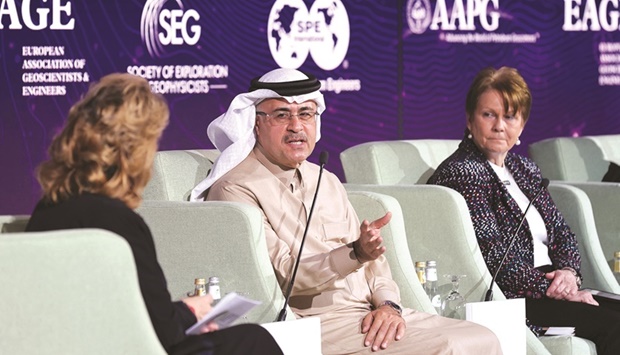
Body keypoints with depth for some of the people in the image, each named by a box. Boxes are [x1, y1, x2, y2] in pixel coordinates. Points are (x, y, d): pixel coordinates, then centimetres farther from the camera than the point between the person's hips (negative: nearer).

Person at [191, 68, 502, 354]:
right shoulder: (236, 189, -5)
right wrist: (357, 253, -27)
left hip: (372, 314, 7)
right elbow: (286, 276, -13)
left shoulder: (326, 181, 20)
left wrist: (389, 304, -1)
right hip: (314, 323, -7)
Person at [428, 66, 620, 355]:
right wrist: (554, 289, -16)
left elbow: (561, 231, 18)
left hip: (550, 286, 8)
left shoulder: (525, 171, 20)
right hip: (508, 299, -8)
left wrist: (568, 271, -4)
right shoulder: (460, 173, -8)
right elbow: (493, 256, -15)